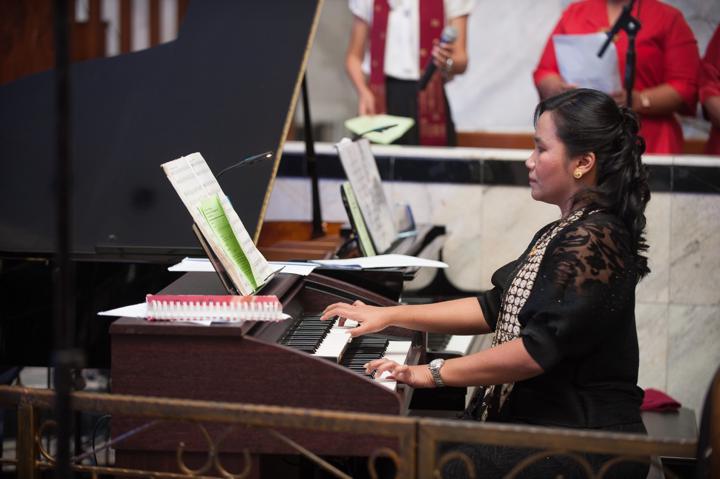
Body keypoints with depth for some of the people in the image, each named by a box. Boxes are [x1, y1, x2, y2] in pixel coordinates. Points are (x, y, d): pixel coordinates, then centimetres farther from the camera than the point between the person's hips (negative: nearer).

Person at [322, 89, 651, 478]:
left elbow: (539, 350, -25)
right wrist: (390, 315, 13)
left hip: (579, 447, -10)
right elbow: (494, 309, 18)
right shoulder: (564, 234, 15)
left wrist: (433, 373, -19)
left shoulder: (593, 243, -19)